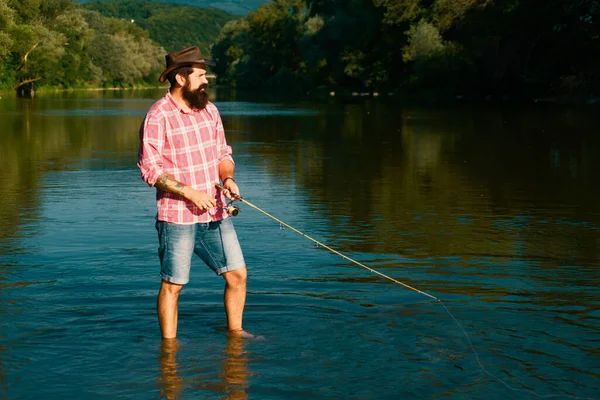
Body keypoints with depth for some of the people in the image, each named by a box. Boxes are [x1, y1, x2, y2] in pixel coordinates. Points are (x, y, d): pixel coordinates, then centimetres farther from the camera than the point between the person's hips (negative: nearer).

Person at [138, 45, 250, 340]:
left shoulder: (209, 109, 10)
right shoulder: (157, 117, -11)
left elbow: (223, 154, 17)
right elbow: (150, 169, -14)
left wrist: (228, 178, -4)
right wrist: (190, 193, -20)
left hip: (216, 212, 6)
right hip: (177, 216, -6)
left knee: (237, 274, 8)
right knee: (172, 285, 1)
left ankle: (235, 331, 26)